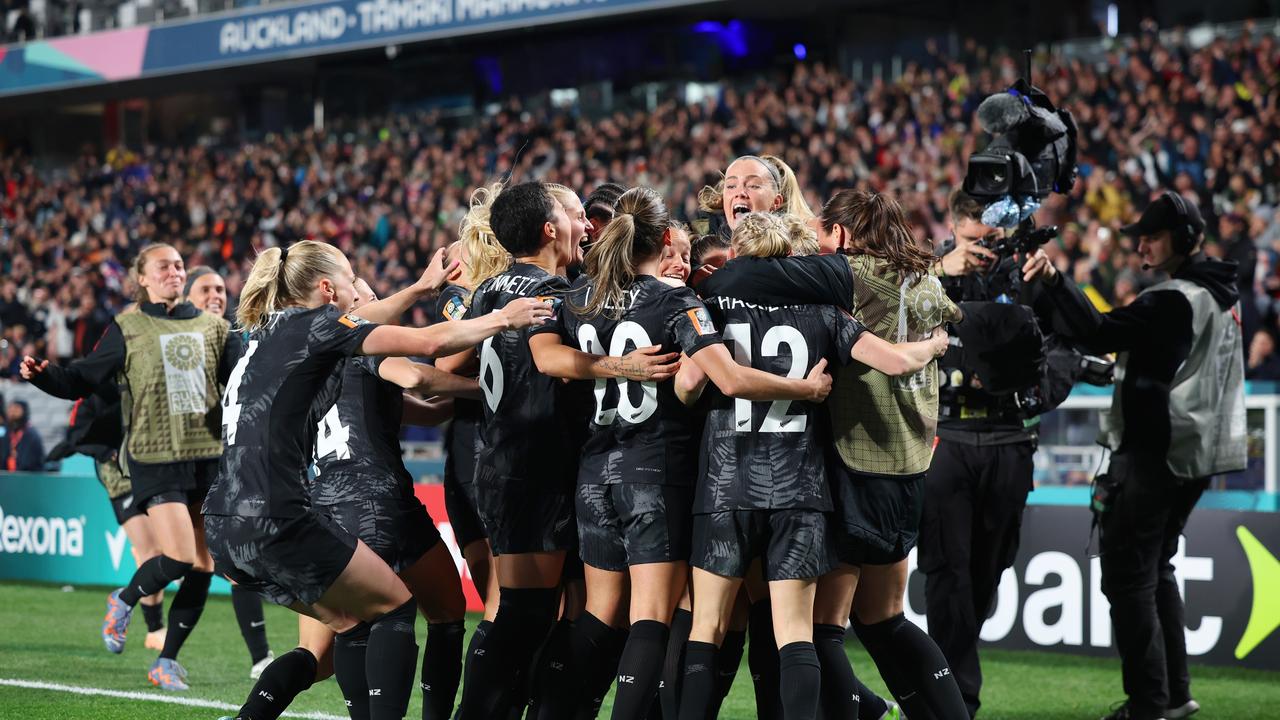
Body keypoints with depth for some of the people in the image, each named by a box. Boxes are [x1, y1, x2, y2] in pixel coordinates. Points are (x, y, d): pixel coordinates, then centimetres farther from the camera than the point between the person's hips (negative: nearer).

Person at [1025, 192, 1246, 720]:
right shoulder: (1221, 295, 13)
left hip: (1154, 454, -10)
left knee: (1128, 575, -7)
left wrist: (1053, 282, -32)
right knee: (1155, 567, 20)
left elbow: (1098, 334, -27)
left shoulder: (1175, 300, -17)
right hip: (1196, 453, 10)